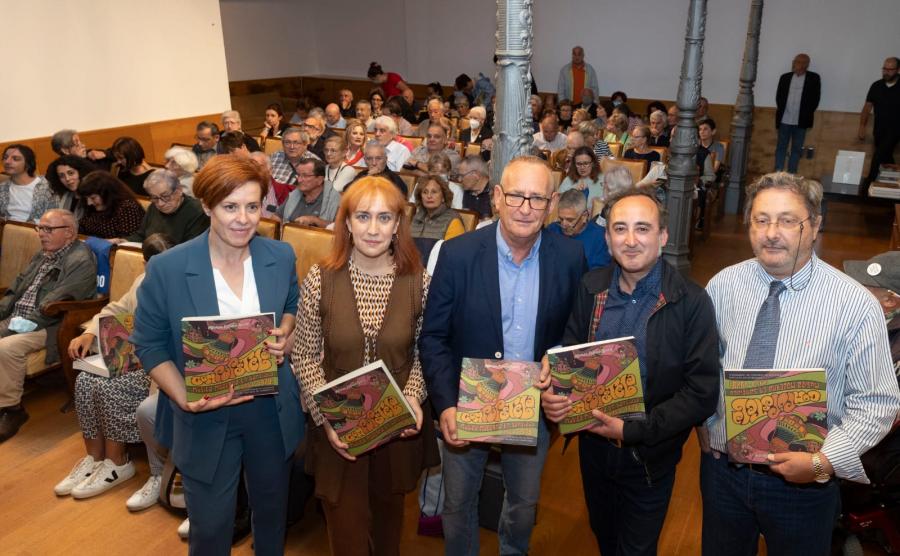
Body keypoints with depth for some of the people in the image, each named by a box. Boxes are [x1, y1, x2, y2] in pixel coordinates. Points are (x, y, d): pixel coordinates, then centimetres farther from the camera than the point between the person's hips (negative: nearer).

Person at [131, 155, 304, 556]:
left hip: (272, 409, 3)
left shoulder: (281, 257, -8)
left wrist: (285, 335, -12)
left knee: (272, 510, 25)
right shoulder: (166, 269, -18)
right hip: (206, 418, -3)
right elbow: (149, 345, -9)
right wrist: (185, 399, -23)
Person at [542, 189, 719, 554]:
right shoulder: (591, 287, -5)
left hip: (649, 458, -4)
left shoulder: (691, 302, -19)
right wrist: (552, 393, -16)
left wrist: (633, 431, -23)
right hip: (593, 445, 4)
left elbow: (702, 394, -19)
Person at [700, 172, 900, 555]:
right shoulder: (723, 285, -5)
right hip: (722, 467, 3)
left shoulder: (856, 304, -14)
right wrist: (705, 426, -1)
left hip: (803, 481, -2)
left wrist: (824, 462, -18)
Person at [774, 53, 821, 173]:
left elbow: (815, 98, 0)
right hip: (784, 120, 2)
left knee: (797, 149, 4)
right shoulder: (785, 77, 7)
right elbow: (778, 96, 9)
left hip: (801, 121, -1)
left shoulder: (813, 78, 1)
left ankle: (791, 175, 8)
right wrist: (780, 111, -2)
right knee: (781, 147, 3)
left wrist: (807, 114, -6)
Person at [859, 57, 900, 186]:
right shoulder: (876, 86, 0)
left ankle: (870, 182, -9)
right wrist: (862, 127, -2)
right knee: (885, 158, 15)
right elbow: (867, 107, 3)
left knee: (879, 155, -17)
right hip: (878, 129, 4)